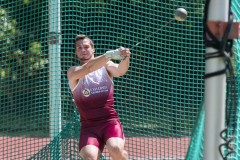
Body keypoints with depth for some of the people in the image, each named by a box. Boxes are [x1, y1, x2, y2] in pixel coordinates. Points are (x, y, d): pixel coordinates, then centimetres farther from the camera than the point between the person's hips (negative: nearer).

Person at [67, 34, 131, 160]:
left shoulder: (105, 66, 11)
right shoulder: (73, 72, 5)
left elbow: (120, 70, -12)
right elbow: (87, 68, -17)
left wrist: (125, 58, -35)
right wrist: (109, 55, -30)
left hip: (110, 122, 0)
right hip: (89, 126, 0)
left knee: (116, 149, -30)